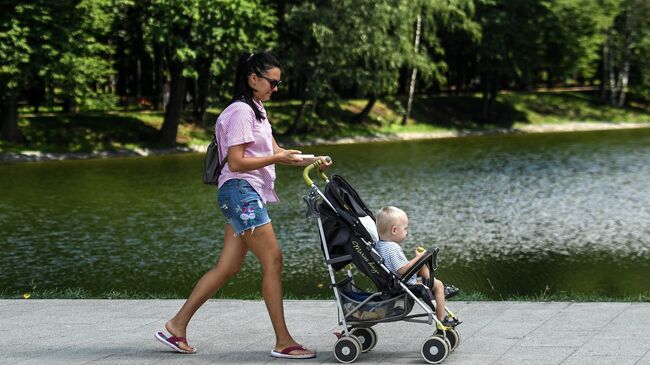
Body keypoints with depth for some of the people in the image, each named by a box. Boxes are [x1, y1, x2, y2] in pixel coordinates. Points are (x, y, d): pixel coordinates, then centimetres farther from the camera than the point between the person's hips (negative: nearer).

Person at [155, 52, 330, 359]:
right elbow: (236, 163, -17)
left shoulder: (255, 110, 20)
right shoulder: (240, 112, -12)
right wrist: (277, 158, -16)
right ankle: (283, 342, -8)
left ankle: (177, 325, 14)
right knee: (273, 261, -10)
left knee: (227, 267, 9)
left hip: (249, 195, 10)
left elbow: (275, 152, 19)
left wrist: (308, 161, 6)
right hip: (241, 191, -10)